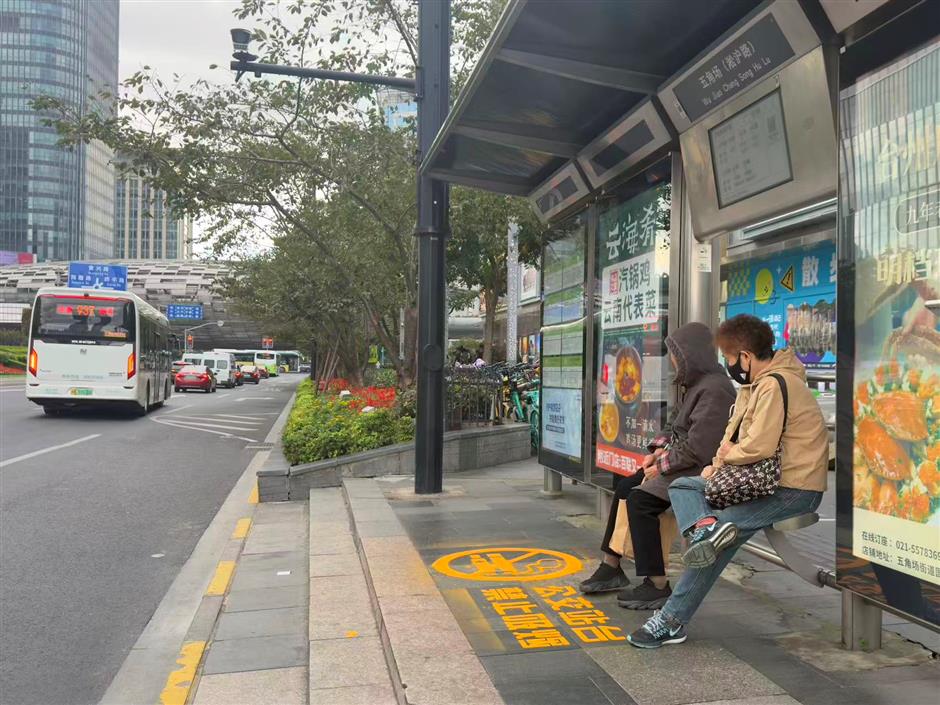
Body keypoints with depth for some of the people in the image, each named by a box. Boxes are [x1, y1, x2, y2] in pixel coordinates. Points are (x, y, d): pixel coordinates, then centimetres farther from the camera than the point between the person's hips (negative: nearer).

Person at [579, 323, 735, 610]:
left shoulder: (715, 390, -21)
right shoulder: (697, 384, 11)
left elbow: (697, 448, -25)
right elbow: (674, 425, 19)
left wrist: (661, 466, -15)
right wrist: (659, 450, 3)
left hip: (699, 471, -11)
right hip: (681, 464, 11)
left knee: (640, 500, -21)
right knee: (625, 487, 10)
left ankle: (657, 587, -11)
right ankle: (611, 567, 17)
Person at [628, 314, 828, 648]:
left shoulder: (774, 385, -19)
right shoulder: (754, 384, 13)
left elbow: (759, 446, -27)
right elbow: (734, 432, 13)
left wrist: (726, 456, -7)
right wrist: (721, 462, -6)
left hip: (794, 489, -10)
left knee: (720, 531, -20)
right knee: (682, 486, 1)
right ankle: (707, 527, -21)